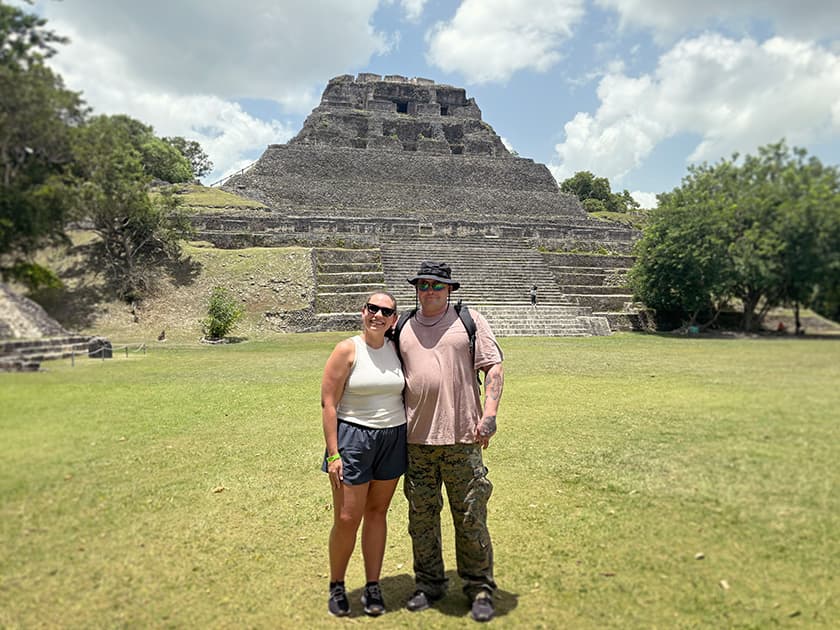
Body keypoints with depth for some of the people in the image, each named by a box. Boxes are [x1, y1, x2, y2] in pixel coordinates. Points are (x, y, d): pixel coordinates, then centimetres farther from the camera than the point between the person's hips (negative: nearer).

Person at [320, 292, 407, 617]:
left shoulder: (396, 350, 4)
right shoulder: (347, 350, -8)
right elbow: (328, 403, -10)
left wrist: (410, 443, 9)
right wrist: (333, 453, -13)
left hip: (393, 439, 4)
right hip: (353, 436, -4)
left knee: (377, 512, 12)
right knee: (347, 519, 1)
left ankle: (373, 587, 26)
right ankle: (336, 586, 25)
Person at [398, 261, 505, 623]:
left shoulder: (470, 321, 2)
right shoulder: (403, 328, 11)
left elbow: (494, 367, -1)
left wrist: (490, 412, -12)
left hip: (461, 435, -3)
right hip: (415, 438, 3)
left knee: (470, 516, 5)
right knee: (421, 515, 12)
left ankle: (480, 589, 22)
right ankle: (429, 584, 30)